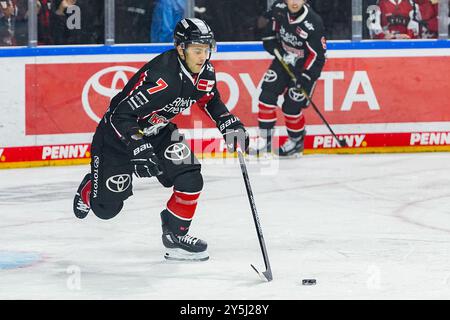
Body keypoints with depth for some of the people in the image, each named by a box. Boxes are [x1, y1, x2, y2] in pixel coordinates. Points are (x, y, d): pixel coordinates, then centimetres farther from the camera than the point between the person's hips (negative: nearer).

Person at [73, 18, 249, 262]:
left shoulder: (205, 73, -11)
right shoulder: (160, 77, -37)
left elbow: (210, 100, 13)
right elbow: (121, 115, -34)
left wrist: (229, 124, -1)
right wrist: (139, 150, -41)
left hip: (158, 131, 6)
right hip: (118, 133, -6)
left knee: (189, 176, -16)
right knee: (106, 207, 3)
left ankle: (176, 234, 3)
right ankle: (90, 188, 40)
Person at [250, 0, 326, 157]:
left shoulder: (313, 23, -29)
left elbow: (317, 55, -25)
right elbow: (269, 33, 5)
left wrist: (304, 79, -30)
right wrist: (279, 51, -8)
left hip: (305, 66, -5)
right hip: (284, 59, 5)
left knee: (291, 106, -5)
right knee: (267, 95, -5)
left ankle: (296, 141, 20)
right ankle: (264, 139, 4)